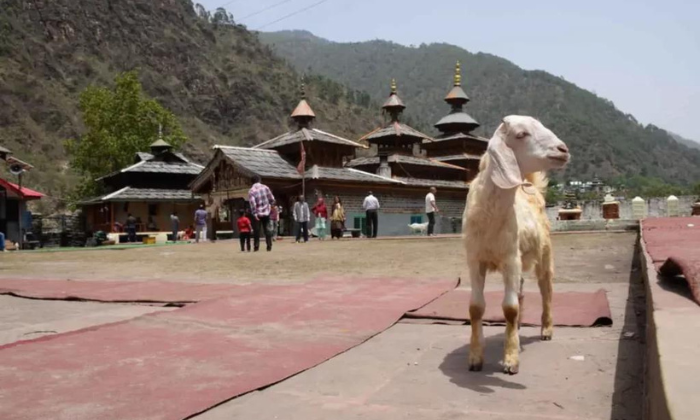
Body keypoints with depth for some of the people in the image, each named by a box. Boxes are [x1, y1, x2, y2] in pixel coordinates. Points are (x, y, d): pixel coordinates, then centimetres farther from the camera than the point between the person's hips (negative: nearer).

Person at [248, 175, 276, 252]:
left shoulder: (251, 191, -9)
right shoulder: (265, 187, -2)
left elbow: (252, 203, -18)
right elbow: (272, 199, -1)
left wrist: (255, 214, -16)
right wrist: (269, 205, 19)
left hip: (257, 214, -2)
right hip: (266, 212, 2)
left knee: (256, 230, 7)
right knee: (267, 229, 7)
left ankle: (256, 247, 7)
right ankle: (269, 246, 5)